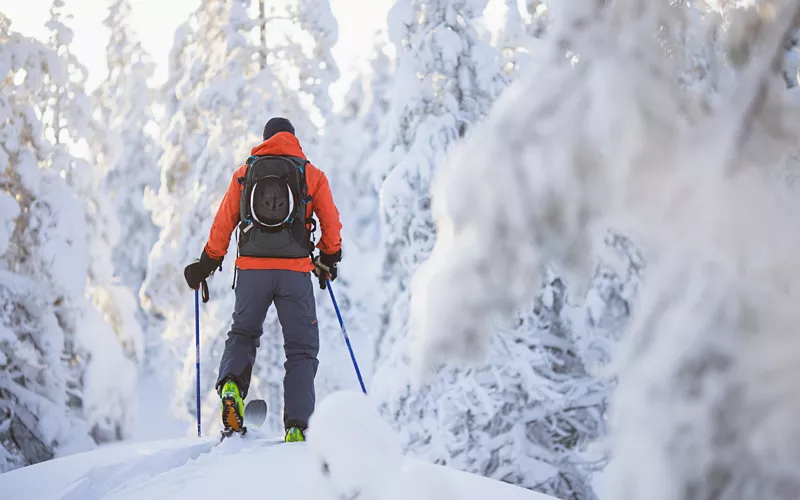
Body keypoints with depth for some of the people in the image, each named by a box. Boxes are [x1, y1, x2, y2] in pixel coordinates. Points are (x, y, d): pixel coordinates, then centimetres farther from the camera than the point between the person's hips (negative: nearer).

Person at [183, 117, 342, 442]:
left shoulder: (244, 173, 13)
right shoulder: (311, 174, 9)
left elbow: (223, 224, 11)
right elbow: (331, 224, 7)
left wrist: (207, 263, 21)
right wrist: (328, 258, 23)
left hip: (251, 269, 1)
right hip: (295, 271, -1)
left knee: (242, 334, 21)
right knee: (301, 349, 6)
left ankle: (231, 384, -9)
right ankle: (297, 426, -7)